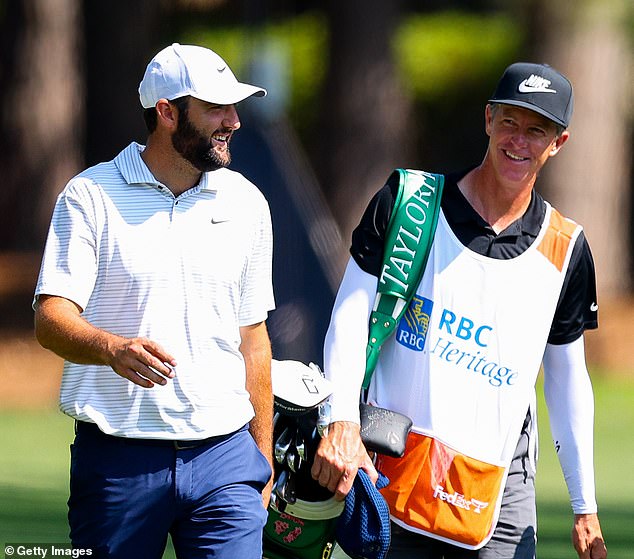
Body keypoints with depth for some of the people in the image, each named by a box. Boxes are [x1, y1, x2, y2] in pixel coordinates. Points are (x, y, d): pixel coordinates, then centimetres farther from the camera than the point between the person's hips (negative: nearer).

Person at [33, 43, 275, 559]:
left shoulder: (246, 203, 11)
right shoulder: (91, 197, -2)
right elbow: (51, 318, -11)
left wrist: (263, 458, 16)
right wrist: (114, 349, -32)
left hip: (224, 458, 3)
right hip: (117, 460, -3)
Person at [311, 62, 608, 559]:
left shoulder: (565, 248, 6)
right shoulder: (410, 203, 1)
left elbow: (568, 378, 13)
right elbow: (351, 315, -1)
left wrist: (586, 510, 11)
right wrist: (343, 425, -15)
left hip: (500, 490, 1)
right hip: (392, 470, -1)